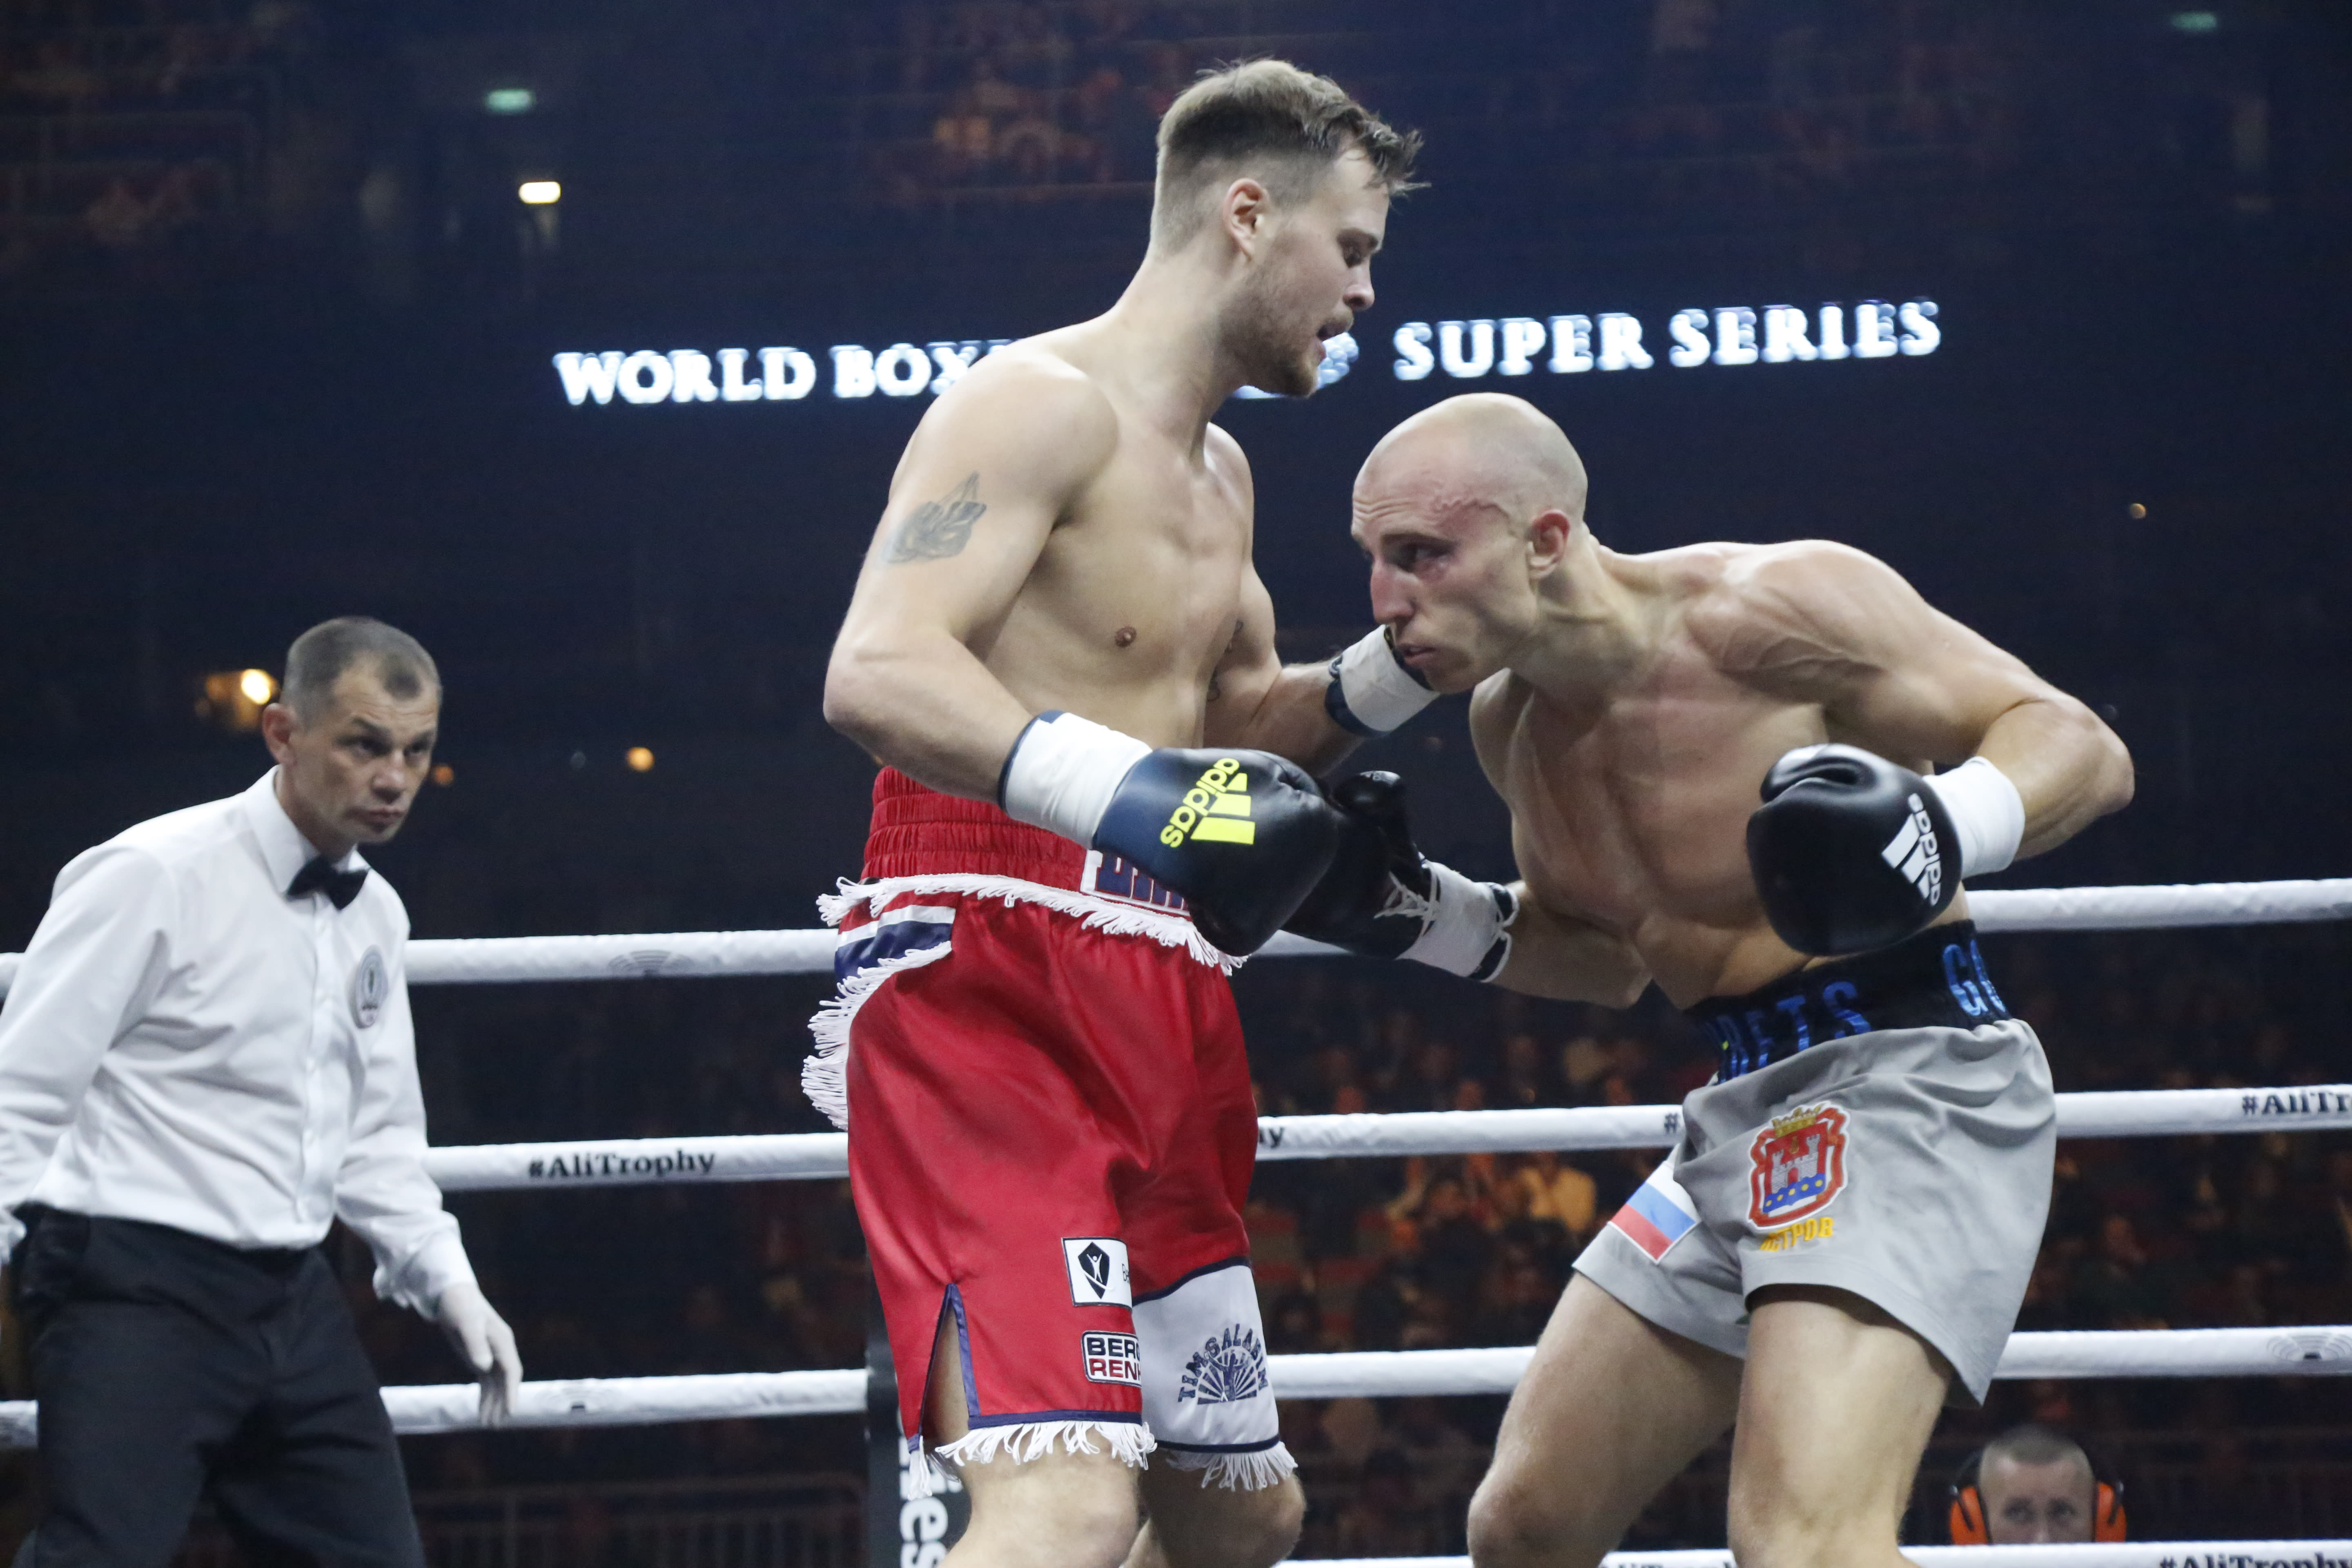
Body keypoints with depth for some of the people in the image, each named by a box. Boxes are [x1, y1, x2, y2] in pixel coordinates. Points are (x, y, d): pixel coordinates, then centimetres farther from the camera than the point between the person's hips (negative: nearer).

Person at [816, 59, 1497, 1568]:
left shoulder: (1217, 473, 22)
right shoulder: (1042, 404, -9)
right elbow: (879, 670, -25)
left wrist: (1408, 661, 16)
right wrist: (1130, 790, -39)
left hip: (1154, 1005, 10)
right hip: (988, 976, -10)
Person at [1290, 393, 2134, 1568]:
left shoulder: (1763, 611, -17)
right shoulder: (1510, 720, 9)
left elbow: (2081, 744, -16)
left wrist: (1940, 825, -36)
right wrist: (1412, 913, 9)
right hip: (1746, 1109, 9)